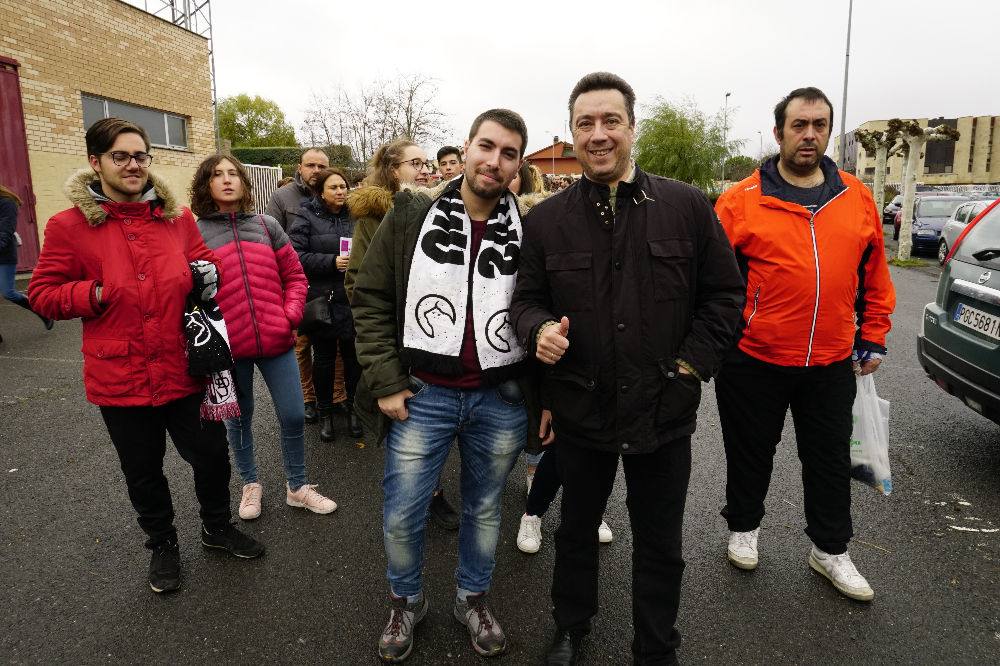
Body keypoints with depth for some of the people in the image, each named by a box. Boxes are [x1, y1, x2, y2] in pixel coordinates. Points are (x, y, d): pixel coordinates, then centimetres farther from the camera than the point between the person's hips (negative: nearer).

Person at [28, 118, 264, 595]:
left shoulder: (178, 217, 1)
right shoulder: (69, 226, -6)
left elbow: (202, 260, 15)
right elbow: (43, 294, -3)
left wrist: (208, 273, -5)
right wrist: (98, 293, -17)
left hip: (185, 369, 2)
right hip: (120, 378, -1)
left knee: (211, 455, 14)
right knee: (143, 472, 17)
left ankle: (216, 526, 41)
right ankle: (162, 543, 42)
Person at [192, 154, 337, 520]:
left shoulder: (267, 225, 7)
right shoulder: (195, 233, 0)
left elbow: (294, 276, 8)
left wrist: (291, 314, -5)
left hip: (276, 340, 2)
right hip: (228, 347, -1)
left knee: (293, 415, 6)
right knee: (238, 418, 15)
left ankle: (297, 486, 27)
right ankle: (250, 484, 37)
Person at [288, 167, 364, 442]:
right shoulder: (307, 217, -1)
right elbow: (295, 255, -10)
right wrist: (331, 262, -17)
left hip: (353, 298, 2)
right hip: (321, 298, -2)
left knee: (353, 353, 5)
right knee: (324, 355, 8)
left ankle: (353, 408, 25)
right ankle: (325, 412, 24)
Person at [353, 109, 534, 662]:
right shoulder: (410, 216, -4)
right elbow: (370, 299, -1)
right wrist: (386, 382, -7)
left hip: (501, 401, 1)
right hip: (422, 394, 0)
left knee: (484, 509, 19)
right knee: (401, 516, 10)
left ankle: (473, 599, 43)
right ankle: (406, 601, 38)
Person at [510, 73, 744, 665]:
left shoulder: (687, 206, -3)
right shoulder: (547, 219, 0)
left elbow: (724, 294, 1)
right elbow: (528, 298, 5)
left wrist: (692, 364, -7)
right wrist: (540, 328, -17)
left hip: (665, 413, 0)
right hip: (580, 411, 1)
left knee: (661, 546, 15)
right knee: (577, 529, 21)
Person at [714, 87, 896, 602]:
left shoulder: (857, 199, 4)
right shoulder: (740, 201, -7)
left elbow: (874, 276, 11)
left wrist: (872, 339, 11)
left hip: (831, 364, 3)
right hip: (753, 361, -3)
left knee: (830, 460, 16)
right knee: (751, 454, 14)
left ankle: (830, 550, 35)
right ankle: (743, 527, 38)